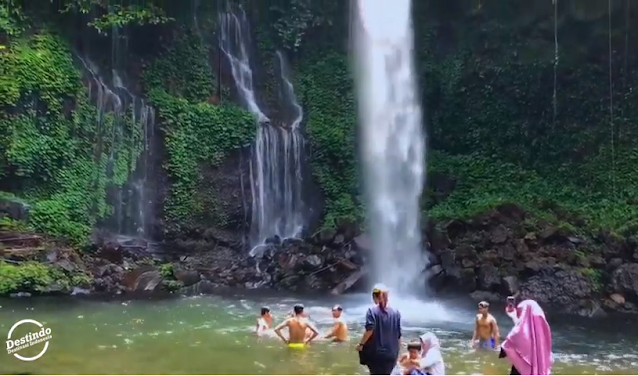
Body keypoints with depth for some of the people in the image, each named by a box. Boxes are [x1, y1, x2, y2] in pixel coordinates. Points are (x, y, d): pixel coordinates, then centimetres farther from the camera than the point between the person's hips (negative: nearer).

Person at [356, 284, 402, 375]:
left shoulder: (372, 311, -7)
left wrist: (361, 344, -7)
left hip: (375, 353, -3)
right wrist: (397, 351, 17)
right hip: (391, 354, 3)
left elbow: (369, 330, -18)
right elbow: (398, 335, 6)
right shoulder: (396, 312, 3)